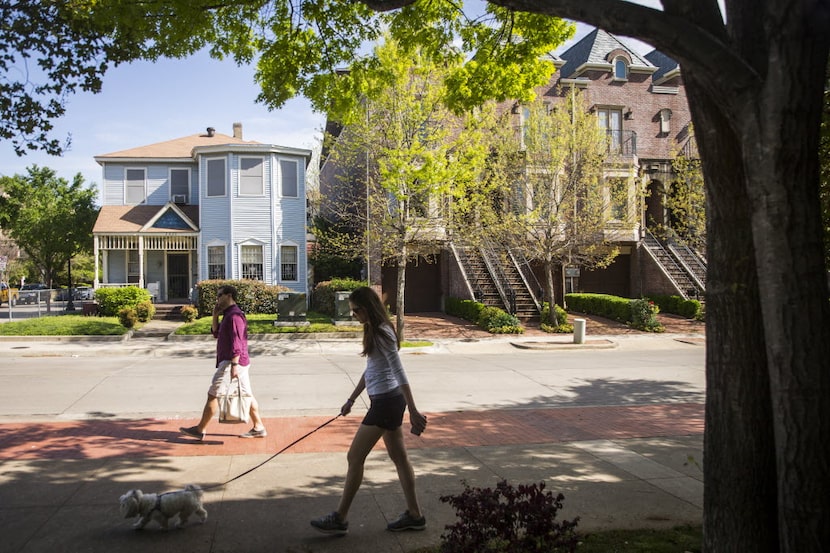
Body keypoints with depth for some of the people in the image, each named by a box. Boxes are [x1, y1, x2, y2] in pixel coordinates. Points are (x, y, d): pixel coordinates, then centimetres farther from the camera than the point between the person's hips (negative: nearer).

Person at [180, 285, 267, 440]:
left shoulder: (234, 315, -15)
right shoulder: (228, 314, 18)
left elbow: (237, 343, -22)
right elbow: (216, 333, 23)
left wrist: (234, 364, -26)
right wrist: (215, 316, 10)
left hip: (231, 363, -10)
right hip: (241, 363, 10)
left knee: (213, 395, -2)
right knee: (246, 395, 10)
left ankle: (200, 430, 6)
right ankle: (258, 428, 13)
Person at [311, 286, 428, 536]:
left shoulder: (382, 333, -18)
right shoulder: (373, 331, 12)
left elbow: (399, 373, -21)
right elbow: (370, 370, 21)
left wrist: (413, 412, -23)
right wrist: (351, 399, 24)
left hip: (386, 401, -10)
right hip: (388, 401, 10)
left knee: (354, 457, -1)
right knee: (399, 457, 14)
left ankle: (340, 519, 9)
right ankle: (414, 515, 23)